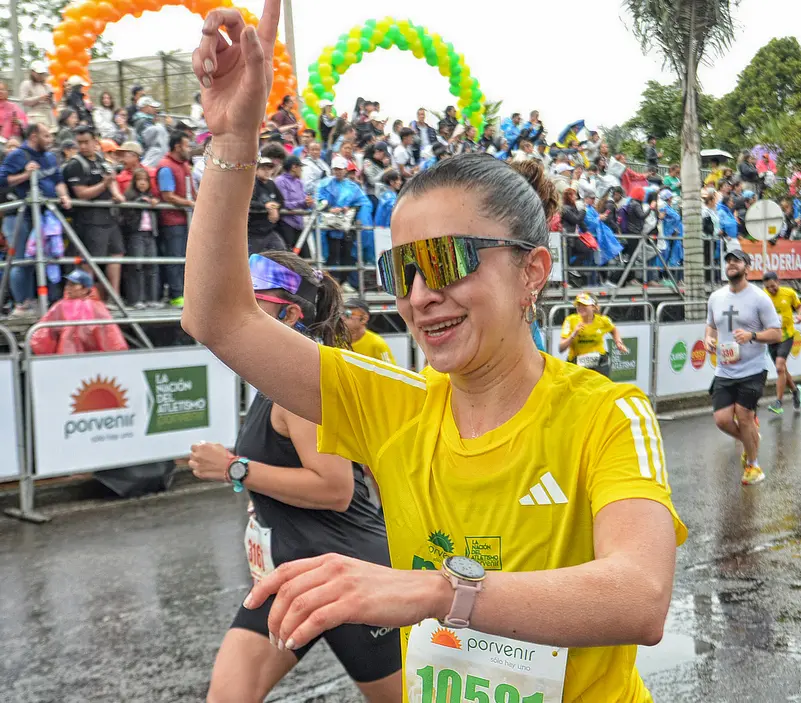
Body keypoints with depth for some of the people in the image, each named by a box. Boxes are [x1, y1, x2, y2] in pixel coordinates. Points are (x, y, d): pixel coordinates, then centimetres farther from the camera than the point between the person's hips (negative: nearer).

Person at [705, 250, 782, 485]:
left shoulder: (759, 298, -9)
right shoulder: (716, 297, 6)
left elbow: (776, 334, -9)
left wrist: (752, 336, -27)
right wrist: (708, 338, -1)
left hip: (752, 371, -4)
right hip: (724, 372, 4)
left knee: (744, 418, -4)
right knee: (722, 420, -2)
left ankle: (752, 464, 20)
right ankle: (751, 440, 31)